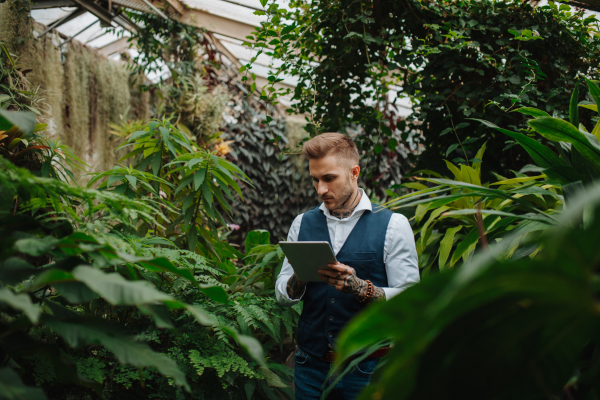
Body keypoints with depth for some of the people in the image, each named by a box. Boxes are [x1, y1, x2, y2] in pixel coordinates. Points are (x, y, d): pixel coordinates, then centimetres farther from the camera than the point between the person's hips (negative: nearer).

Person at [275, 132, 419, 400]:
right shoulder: (302, 224, 8)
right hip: (311, 365, 3)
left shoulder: (393, 225, -3)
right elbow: (282, 296, 8)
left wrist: (360, 288, -24)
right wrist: (297, 279, -13)